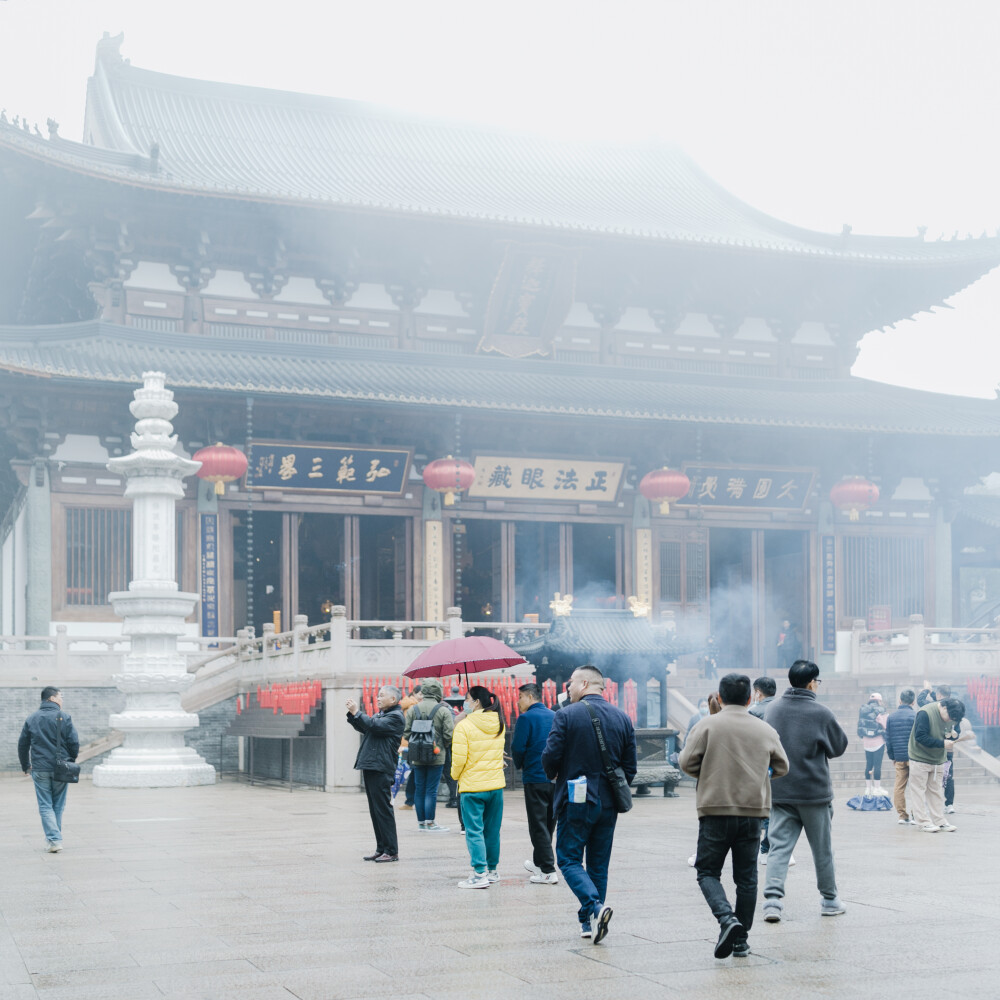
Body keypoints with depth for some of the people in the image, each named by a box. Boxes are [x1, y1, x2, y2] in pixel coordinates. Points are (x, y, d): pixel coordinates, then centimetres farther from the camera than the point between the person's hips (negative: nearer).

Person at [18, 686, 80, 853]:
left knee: (45, 806, 3)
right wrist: (71, 761, 11)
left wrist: (25, 767, 21)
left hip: (39, 770, 1)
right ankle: (54, 838, 20)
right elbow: (74, 742, -7)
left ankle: (54, 839, -11)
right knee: (58, 805, 13)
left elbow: (22, 745, 9)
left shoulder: (31, 719, 5)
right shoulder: (64, 717, -4)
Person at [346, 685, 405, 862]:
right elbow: (364, 728, 25)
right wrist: (352, 713, 10)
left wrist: (356, 712, -12)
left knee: (383, 809, -8)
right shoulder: (380, 714, 21)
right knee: (375, 810, 11)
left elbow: (375, 726, -19)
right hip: (370, 767, 9)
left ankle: (391, 851, -4)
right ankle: (381, 849, 16)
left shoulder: (395, 716, -7)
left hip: (381, 769, -9)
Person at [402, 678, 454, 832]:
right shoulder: (443, 711, -9)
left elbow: (406, 734, 2)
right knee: (431, 790, 0)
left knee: (419, 789, 11)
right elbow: (449, 735, -10)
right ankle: (430, 823, 2)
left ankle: (421, 822, 18)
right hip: (437, 756, -3)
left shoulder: (413, 709, 1)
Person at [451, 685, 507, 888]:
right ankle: (492, 870, 23)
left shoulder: (464, 726, -14)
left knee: (474, 831, -2)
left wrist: (455, 775, 5)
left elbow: (459, 758, -12)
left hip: (472, 787, -6)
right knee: (492, 831, 14)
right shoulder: (498, 724, 5)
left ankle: (479, 874, -6)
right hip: (496, 785, 6)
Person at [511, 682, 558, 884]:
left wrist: (519, 765, 8)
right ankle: (538, 862, 32)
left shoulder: (526, 718, -10)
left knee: (538, 826, -1)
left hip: (535, 779, -6)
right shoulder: (555, 716, 8)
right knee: (548, 823, 17)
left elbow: (517, 748, -11)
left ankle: (548, 871, -5)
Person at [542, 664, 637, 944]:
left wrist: (552, 775, 8)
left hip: (575, 801, -5)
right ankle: (589, 921, 17)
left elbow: (550, 756, -13)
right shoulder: (622, 718, 5)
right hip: (607, 804, 5)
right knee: (599, 863, 14)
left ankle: (595, 906, -19)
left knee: (569, 859, 3)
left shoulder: (567, 715, -10)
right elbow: (630, 766, 5)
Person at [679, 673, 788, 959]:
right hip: (753, 812, 3)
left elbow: (687, 762, -7)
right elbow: (781, 767, 15)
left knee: (708, 872, 7)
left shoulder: (709, 725, -6)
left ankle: (726, 917, -17)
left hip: (715, 810, -3)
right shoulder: (765, 731, 5)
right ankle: (741, 940, 14)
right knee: (746, 877, 12)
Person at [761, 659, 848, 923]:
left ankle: (772, 898, -13)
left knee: (779, 846, 2)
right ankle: (830, 900, 22)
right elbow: (840, 746, 0)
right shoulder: (820, 713, -12)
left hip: (778, 791, 3)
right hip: (814, 791, -3)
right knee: (822, 848, 11)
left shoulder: (772, 709, 3)